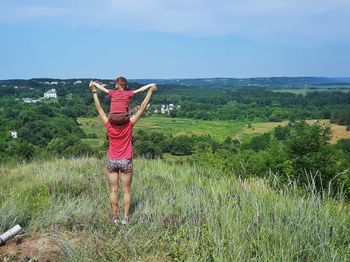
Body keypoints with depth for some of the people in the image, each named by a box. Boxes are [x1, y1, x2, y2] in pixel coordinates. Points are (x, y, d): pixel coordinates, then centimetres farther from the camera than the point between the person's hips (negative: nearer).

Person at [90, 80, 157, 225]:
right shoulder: (129, 125, -13)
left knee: (113, 190, 9)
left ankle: (114, 216, 15)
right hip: (126, 161, -1)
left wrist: (94, 91, 5)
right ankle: (125, 217, 10)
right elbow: (142, 108, -10)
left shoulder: (109, 126, -10)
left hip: (112, 161, 2)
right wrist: (150, 91, -4)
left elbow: (99, 108, -2)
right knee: (126, 190, 6)